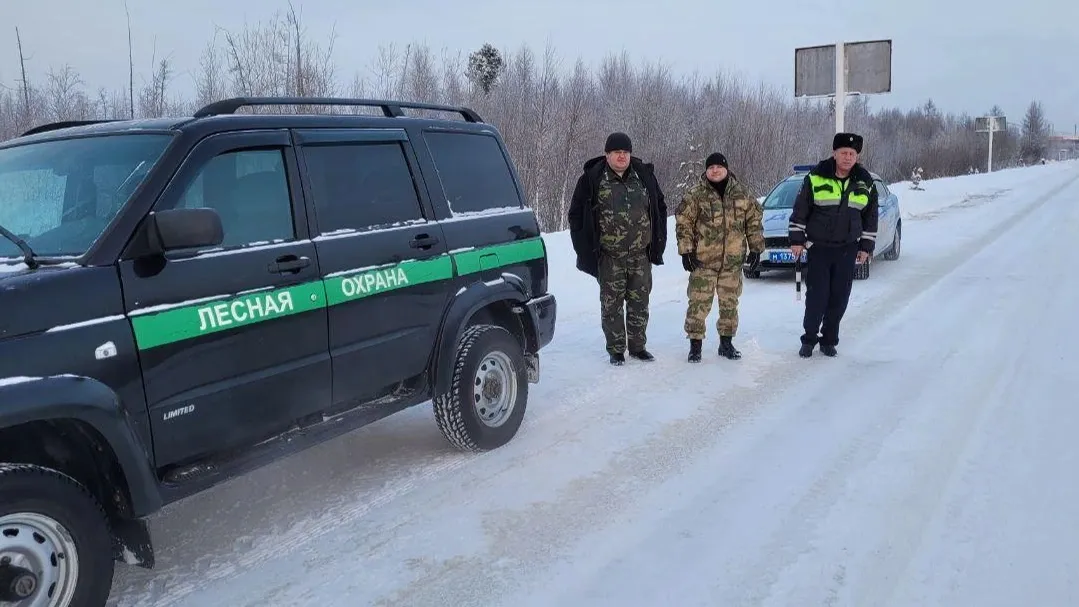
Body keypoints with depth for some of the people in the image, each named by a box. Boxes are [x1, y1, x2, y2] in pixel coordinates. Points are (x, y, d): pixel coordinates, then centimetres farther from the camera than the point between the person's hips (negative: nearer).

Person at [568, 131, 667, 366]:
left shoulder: (644, 176, 4)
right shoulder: (592, 180, -5)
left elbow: (659, 208, 13)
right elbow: (576, 215, 1)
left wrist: (657, 244, 8)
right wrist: (586, 249, -3)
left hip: (641, 255, 3)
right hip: (609, 257, -3)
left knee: (640, 303, 10)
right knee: (611, 305, 4)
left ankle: (637, 346, 24)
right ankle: (616, 350, 16)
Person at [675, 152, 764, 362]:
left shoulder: (742, 194, 4)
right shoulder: (695, 195, -5)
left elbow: (754, 221, 10)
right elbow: (683, 223, -4)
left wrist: (756, 249, 6)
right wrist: (686, 251, -9)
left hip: (733, 261, 3)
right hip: (702, 260, -3)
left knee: (730, 303, 12)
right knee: (699, 303, -3)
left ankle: (726, 343, 26)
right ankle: (695, 344, 8)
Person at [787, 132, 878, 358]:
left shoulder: (865, 183, 4)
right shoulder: (816, 178, -5)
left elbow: (870, 218, 13)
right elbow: (800, 210, 0)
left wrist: (866, 246, 9)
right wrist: (796, 239, -2)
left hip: (847, 250, 3)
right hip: (818, 248, -2)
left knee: (839, 299, 5)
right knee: (816, 297, -3)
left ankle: (829, 340, 18)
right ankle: (809, 339, 12)